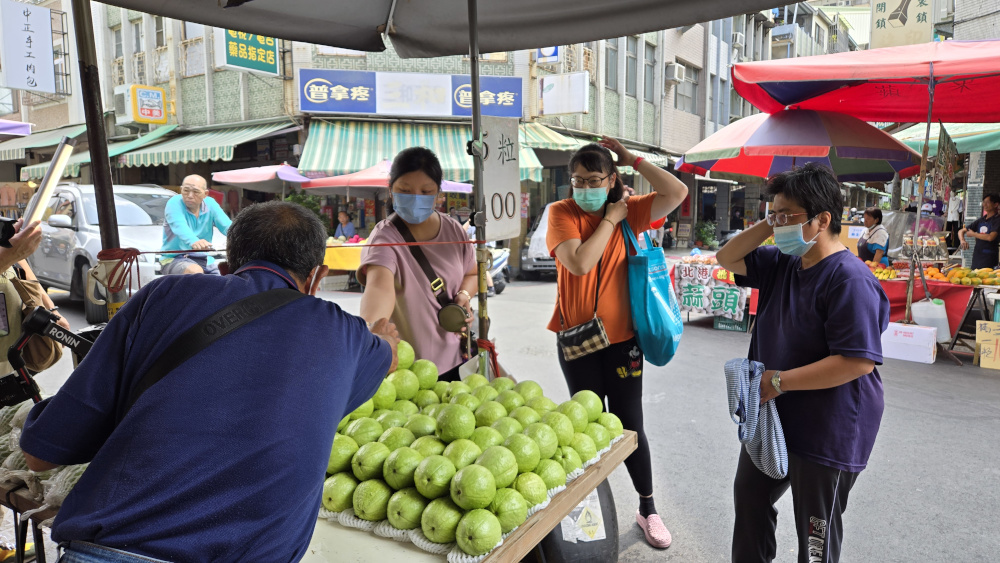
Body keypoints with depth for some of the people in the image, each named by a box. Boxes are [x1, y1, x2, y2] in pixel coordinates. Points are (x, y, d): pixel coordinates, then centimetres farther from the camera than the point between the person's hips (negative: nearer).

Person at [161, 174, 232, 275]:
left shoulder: (210, 204, 2)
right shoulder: (174, 203, -11)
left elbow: (227, 225, -13)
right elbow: (180, 227, -31)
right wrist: (194, 242, -54)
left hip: (204, 260, 5)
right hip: (174, 259, -5)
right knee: (195, 271, -34)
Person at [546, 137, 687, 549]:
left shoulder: (629, 210, -2)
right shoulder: (561, 213, -8)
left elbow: (677, 193, -15)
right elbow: (579, 262, -23)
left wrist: (632, 160, -12)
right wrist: (610, 220, -14)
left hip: (621, 336, 0)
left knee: (629, 426, 7)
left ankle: (647, 509, 27)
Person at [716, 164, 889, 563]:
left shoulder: (849, 279, -25)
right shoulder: (783, 263, 2)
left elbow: (859, 362, -30)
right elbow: (727, 259, 11)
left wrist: (779, 381, -25)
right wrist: (768, 226, -6)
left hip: (826, 435, -9)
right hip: (772, 417, 9)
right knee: (750, 498, 25)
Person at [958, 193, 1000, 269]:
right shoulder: (980, 220, 14)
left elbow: (991, 237, -18)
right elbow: (961, 231, 15)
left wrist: (973, 234, -4)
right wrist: (963, 241, -6)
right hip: (976, 254, 6)